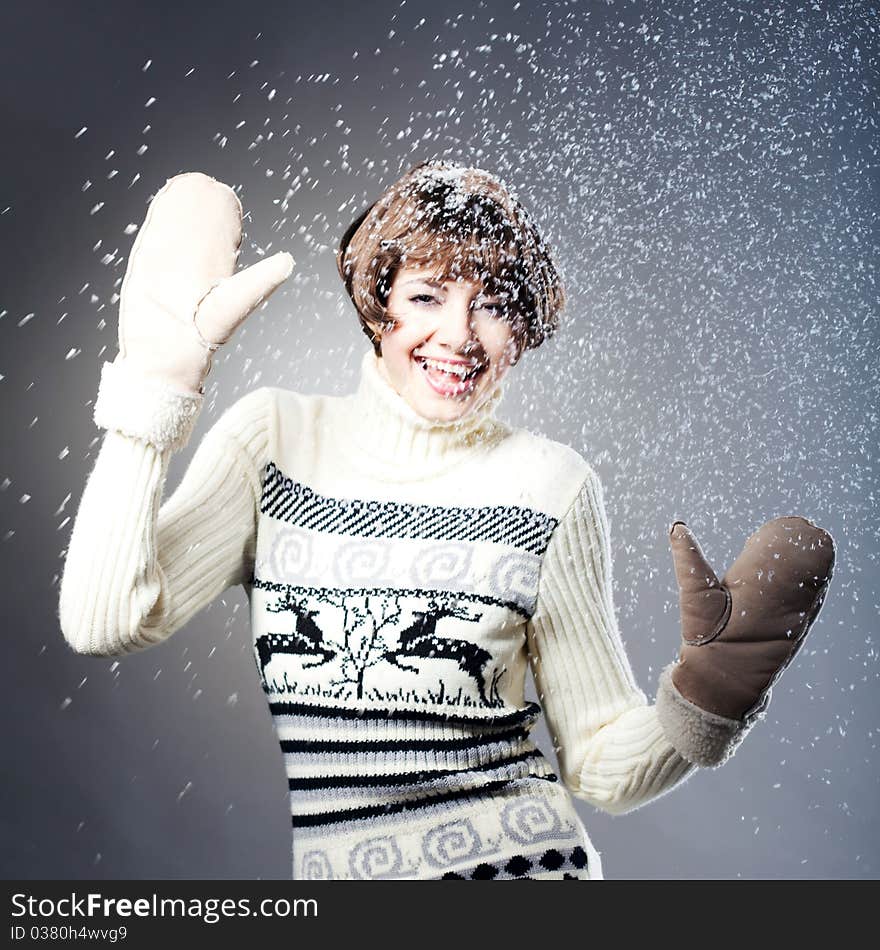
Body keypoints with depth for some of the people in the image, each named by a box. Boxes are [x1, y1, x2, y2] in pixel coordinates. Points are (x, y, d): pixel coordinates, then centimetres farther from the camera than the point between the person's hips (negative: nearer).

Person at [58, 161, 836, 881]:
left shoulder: (552, 485, 0)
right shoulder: (273, 434, 2)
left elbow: (602, 763, 4)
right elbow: (105, 621, -10)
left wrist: (705, 701, -15)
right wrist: (160, 369, -10)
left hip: (509, 859, 0)